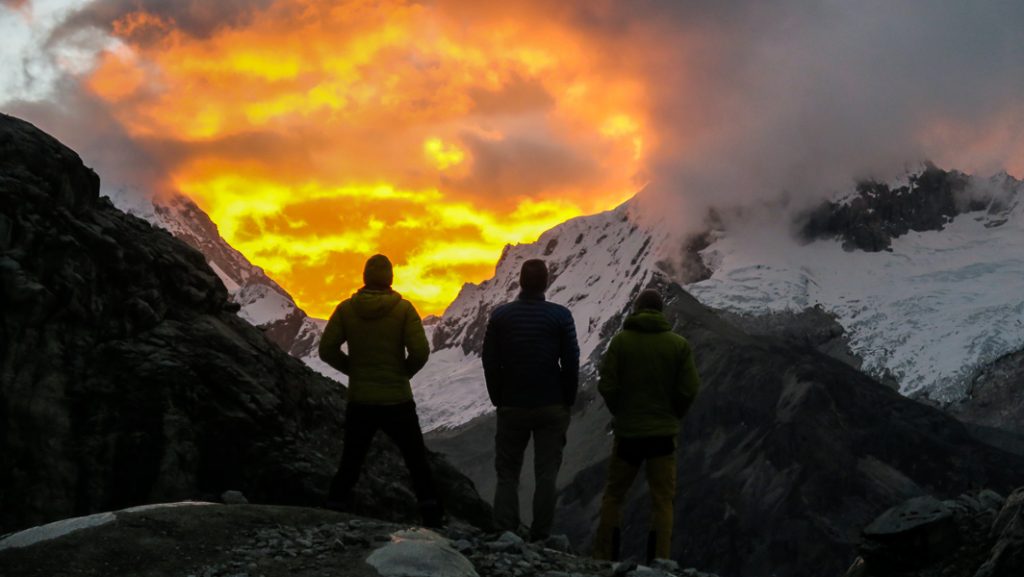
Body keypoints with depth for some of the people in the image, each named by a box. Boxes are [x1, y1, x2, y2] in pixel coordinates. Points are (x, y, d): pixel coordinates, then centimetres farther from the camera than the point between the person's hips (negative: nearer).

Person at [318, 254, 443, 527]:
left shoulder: (346, 309, -3)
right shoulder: (403, 309, -9)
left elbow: (327, 349, -6)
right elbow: (420, 351, -16)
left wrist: (353, 369, 8)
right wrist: (405, 372, 3)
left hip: (360, 402, 2)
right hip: (397, 400, -2)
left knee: (350, 463, 14)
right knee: (417, 462, 10)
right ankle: (432, 515, 6)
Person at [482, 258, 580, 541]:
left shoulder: (500, 315, -1)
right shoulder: (561, 316, -6)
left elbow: (490, 362, 2)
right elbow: (571, 362, -4)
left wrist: (499, 400, 10)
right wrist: (567, 402, 6)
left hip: (512, 408, 1)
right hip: (551, 407, -1)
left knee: (507, 474, 8)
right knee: (546, 474, 4)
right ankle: (540, 538, 2)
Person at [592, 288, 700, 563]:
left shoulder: (621, 340, -6)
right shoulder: (679, 345, -3)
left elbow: (607, 386, -8)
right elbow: (689, 389, -6)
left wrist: (621, 413, 9)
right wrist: (672, 415, 10)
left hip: (627, 432, 0)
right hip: (664, 434, 0)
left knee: (613, 496, 13)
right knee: (662, 501, 7)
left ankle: (604, 558, 13)